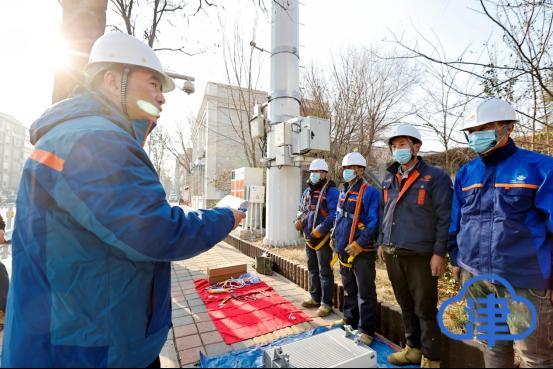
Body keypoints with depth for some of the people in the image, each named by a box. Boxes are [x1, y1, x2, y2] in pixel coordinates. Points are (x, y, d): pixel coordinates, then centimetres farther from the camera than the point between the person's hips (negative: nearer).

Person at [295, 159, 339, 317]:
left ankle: (326, 303, 17)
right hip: (309, 237, 8)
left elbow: (333, 215, -20)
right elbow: (302, 209, 22)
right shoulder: (308, 191, 13)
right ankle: (315, 297, 35)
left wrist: (320, 230, -25)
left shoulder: (331, 191, -11)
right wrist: (299, 220, 2)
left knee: (325, 272, 3)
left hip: (323, 238, -8)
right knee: (312, 269, 19)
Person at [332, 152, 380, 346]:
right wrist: (335, 239, 15)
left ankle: (366, 331, 22)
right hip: (344, 250, 8)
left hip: (362, 251, -7)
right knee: (348, 289, 21)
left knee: (365, 293, 6)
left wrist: (359, 244, -21)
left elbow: (373, 223, -18)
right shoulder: (343, 192, 12)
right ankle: (349, 321, 38)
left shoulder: (370, 192, -12)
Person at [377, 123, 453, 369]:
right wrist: (382, 242, 15)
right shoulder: (389, 180, 11)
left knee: (425, 309, 8)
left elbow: (445, 218, -10)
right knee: (406, 306, 19)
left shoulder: (435, 177, -7)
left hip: (421, 256, -6)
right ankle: (413, 348, 38)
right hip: (393, 254, 6)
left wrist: (439, 253, -13)